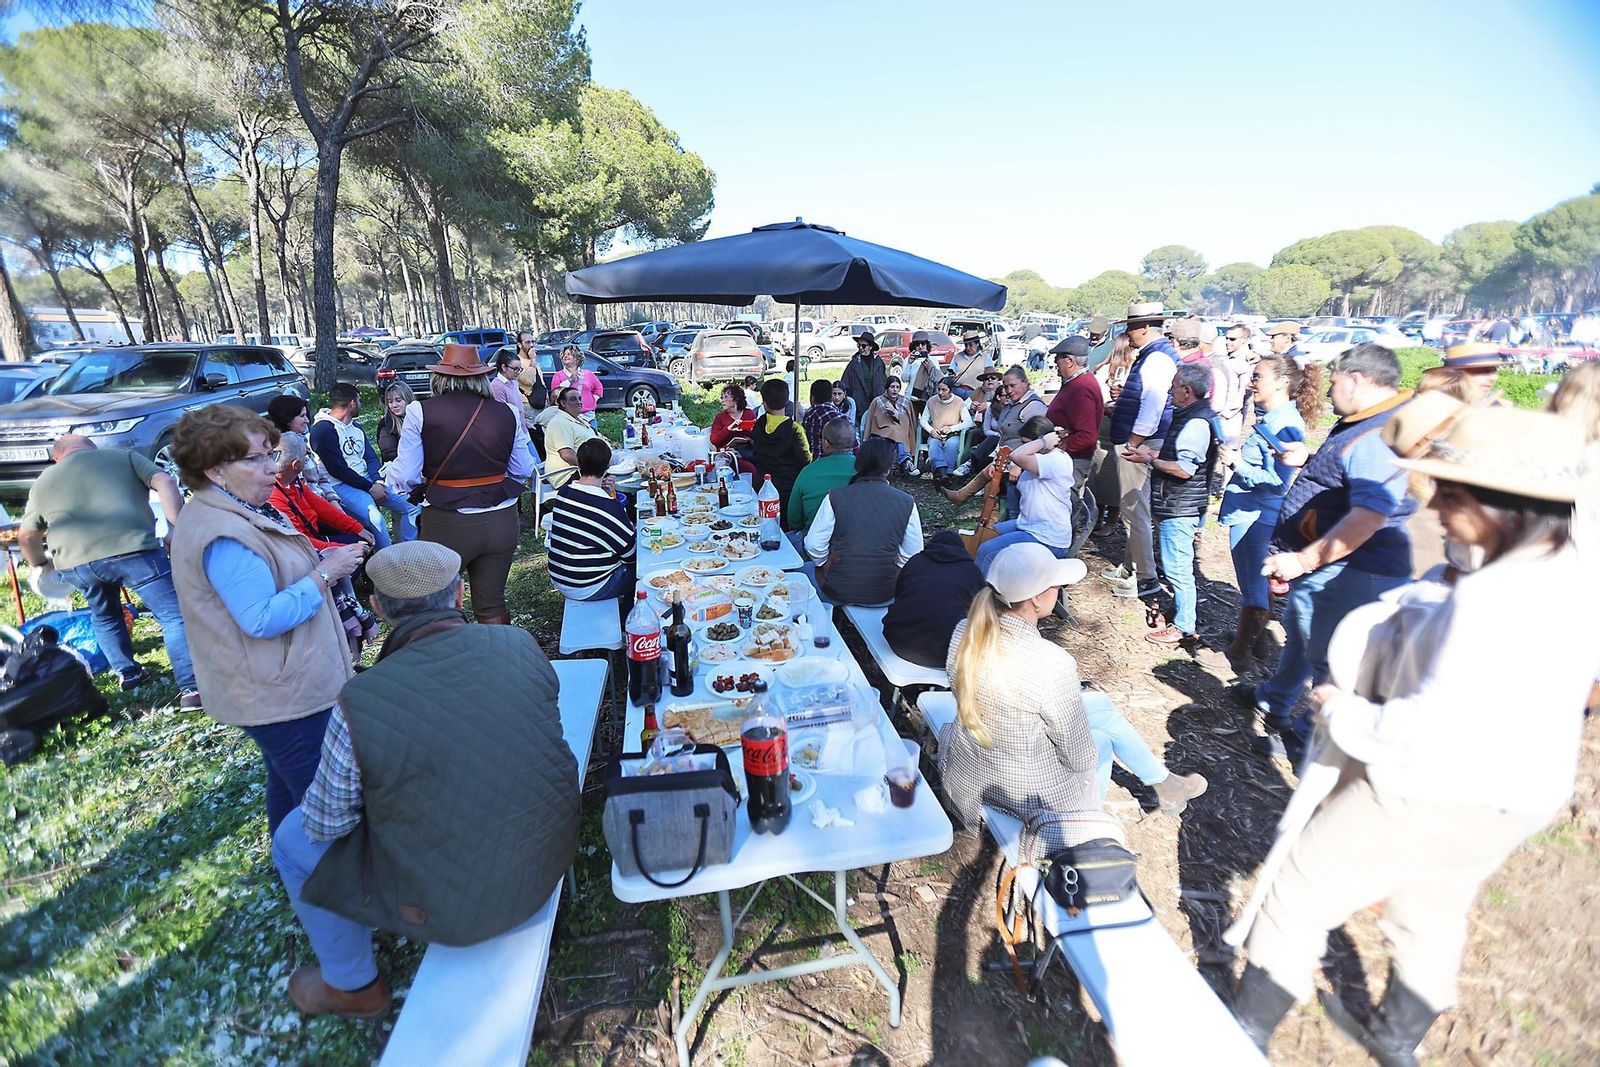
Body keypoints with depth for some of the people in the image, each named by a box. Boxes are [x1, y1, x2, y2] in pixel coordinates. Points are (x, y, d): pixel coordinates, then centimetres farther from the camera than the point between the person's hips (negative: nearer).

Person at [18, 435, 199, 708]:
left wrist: (41, 562, 53)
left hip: (74, 562, 4)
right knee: (173, 615, -3)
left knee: (104, 615, 30)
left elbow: (26, 537, 35)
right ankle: (192, 689, -12)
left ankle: (128, 674, 37)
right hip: (132, 548, -4)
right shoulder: (124, 456, 19)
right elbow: (165, 482, 1)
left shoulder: (43, 481, 27)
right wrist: (177, 528, -2)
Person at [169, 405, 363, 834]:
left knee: (287, 785, 26)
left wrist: (325, 561, 3)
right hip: (283, 698, -11)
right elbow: (262, 619, -28)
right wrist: (325, 573, -23)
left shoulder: (239, 512, 9)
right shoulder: (223, 536, -25)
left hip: (278, 689, 11)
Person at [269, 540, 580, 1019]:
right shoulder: (521, 644, -15)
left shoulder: (360, 705, -25)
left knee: (294, 839, 19)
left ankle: (354, 986, 38)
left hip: (454, 906, -4)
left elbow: (325, 825, -9)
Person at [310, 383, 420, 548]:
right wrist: (370, 488, -15)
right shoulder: (322, 429, -9)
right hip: (342, 485, -8)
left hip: (367, 479, 8)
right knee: (375, 518, -32)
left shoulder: (356, 427, 19)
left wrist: (378, 482, -8)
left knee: (411, 506, -5)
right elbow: (338, 469, -14)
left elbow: (371, 457, 11)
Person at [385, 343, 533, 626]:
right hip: (502, 522, 3)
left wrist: (392, 478, 17)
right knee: (492, 603, 16)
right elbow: (524, 470, 9)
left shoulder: (421, 412, -6)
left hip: (447, 525, -2)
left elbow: (404, 477, -6)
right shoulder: (506, 414, 0)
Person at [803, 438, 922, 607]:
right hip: (886, 594, 2)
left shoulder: (835, 497, -10)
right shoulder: (907, 502, -7)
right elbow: (912, 555, -3)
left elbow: (813, 545, -9)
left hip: (837, 592, -1)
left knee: (806, 569, 28)